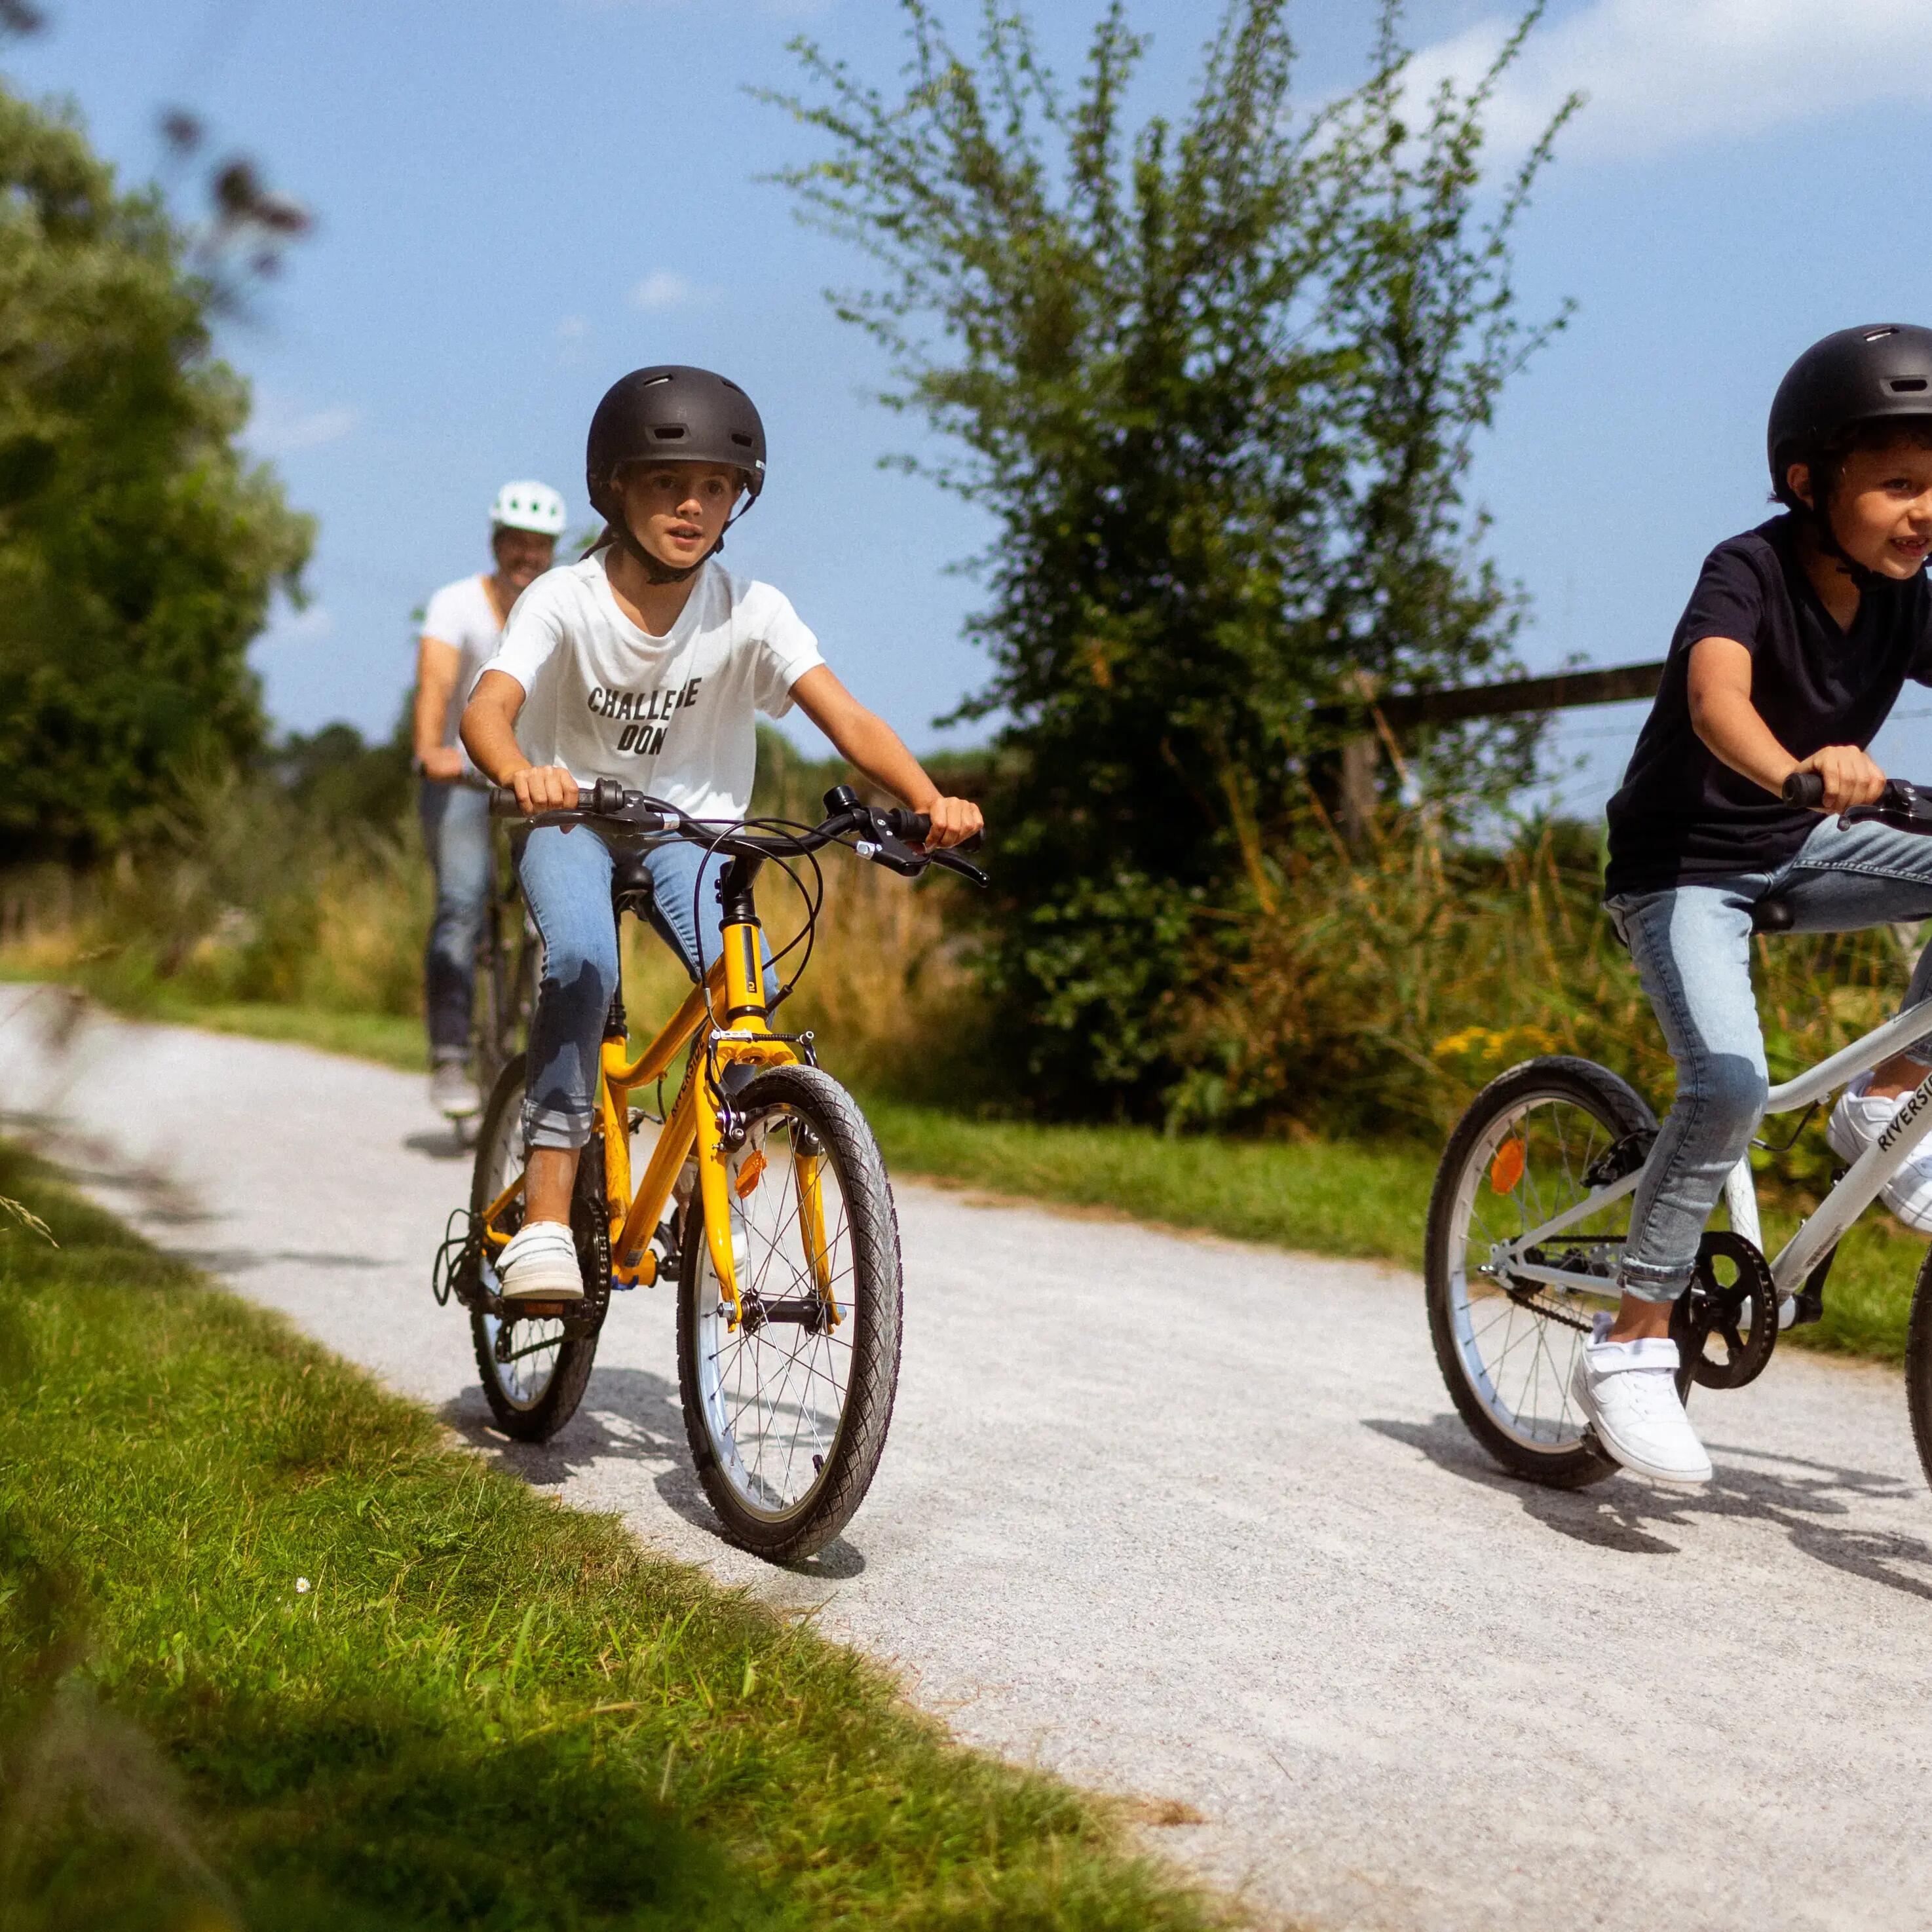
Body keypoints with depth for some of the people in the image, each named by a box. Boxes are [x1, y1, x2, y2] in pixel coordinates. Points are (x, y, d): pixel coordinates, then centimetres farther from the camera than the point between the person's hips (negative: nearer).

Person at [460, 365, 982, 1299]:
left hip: (691, 830, 2)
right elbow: (487, 707, -34)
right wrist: (522, 773, -58)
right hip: (572, 820, -2)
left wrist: (928, 799, -45)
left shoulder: (750, 612, -15)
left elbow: (844, 716, -26)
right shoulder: (565, 601, -18)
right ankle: (545, 1214, -28)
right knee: (583, 960, -31)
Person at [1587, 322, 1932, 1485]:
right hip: (1684, 862, -6)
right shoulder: (1751, 570, -22)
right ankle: (1632, 1346, -15)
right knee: (1730, 1087, -25)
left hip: (1794, 853, 6)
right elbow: (1715, 697, -40)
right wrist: (1797, 771, -60)